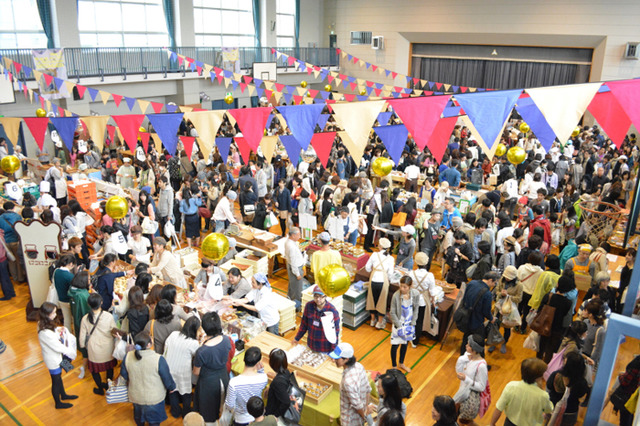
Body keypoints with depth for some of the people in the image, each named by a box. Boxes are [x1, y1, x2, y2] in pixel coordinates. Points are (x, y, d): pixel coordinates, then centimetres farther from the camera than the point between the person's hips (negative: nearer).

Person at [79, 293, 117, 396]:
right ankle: (108, 386, 42)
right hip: (108, 349, 1)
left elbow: (82, 337, -7)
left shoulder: (85, 319, -18)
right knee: (109, 367, 25)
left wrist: (83, 345, 13)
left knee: (95, 369, 23)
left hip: (94, 350, -1)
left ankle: (100, 388, 38)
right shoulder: (109, 317, -21)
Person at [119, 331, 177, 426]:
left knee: (138, 415, 33)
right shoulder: (158, 359, -31)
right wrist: (172, 388, 2)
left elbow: (124, 376, -3)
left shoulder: (128, 357, -21)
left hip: (135, 396, 4)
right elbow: (167, 378, -18)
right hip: (155, 398, -3)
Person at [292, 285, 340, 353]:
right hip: (311, 346, 4)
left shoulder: (332, 311, -22)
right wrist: (297, 338, 11)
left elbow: (335, 333, -14)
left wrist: (333, 352, -11)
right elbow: (304, 323, 3)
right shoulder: (309, 306, -12)